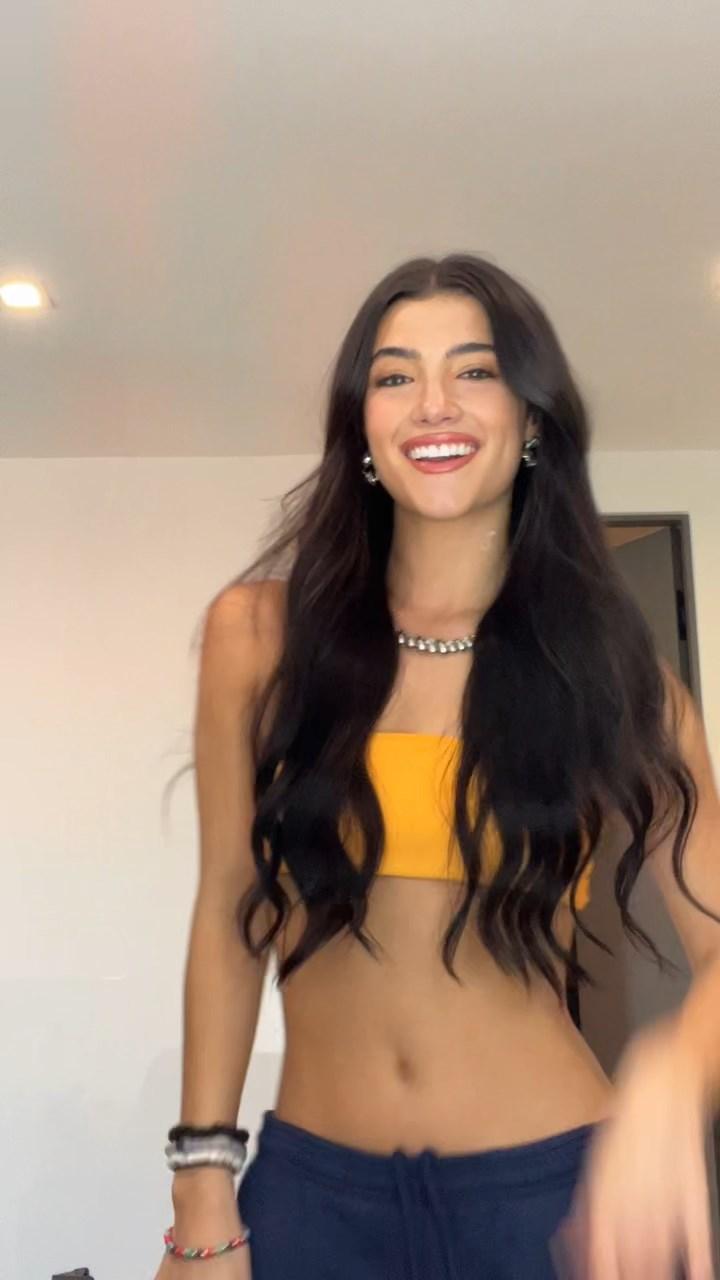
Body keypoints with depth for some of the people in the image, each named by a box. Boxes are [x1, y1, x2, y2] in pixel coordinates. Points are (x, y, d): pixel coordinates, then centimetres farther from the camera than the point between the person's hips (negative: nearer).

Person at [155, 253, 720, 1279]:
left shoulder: (612, 668, -3)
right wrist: (204, 1190, 1)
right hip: (312, 1184, 1)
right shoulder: (260, 632, -5)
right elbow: (228, 917, 0)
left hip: (551, 1184, 0)